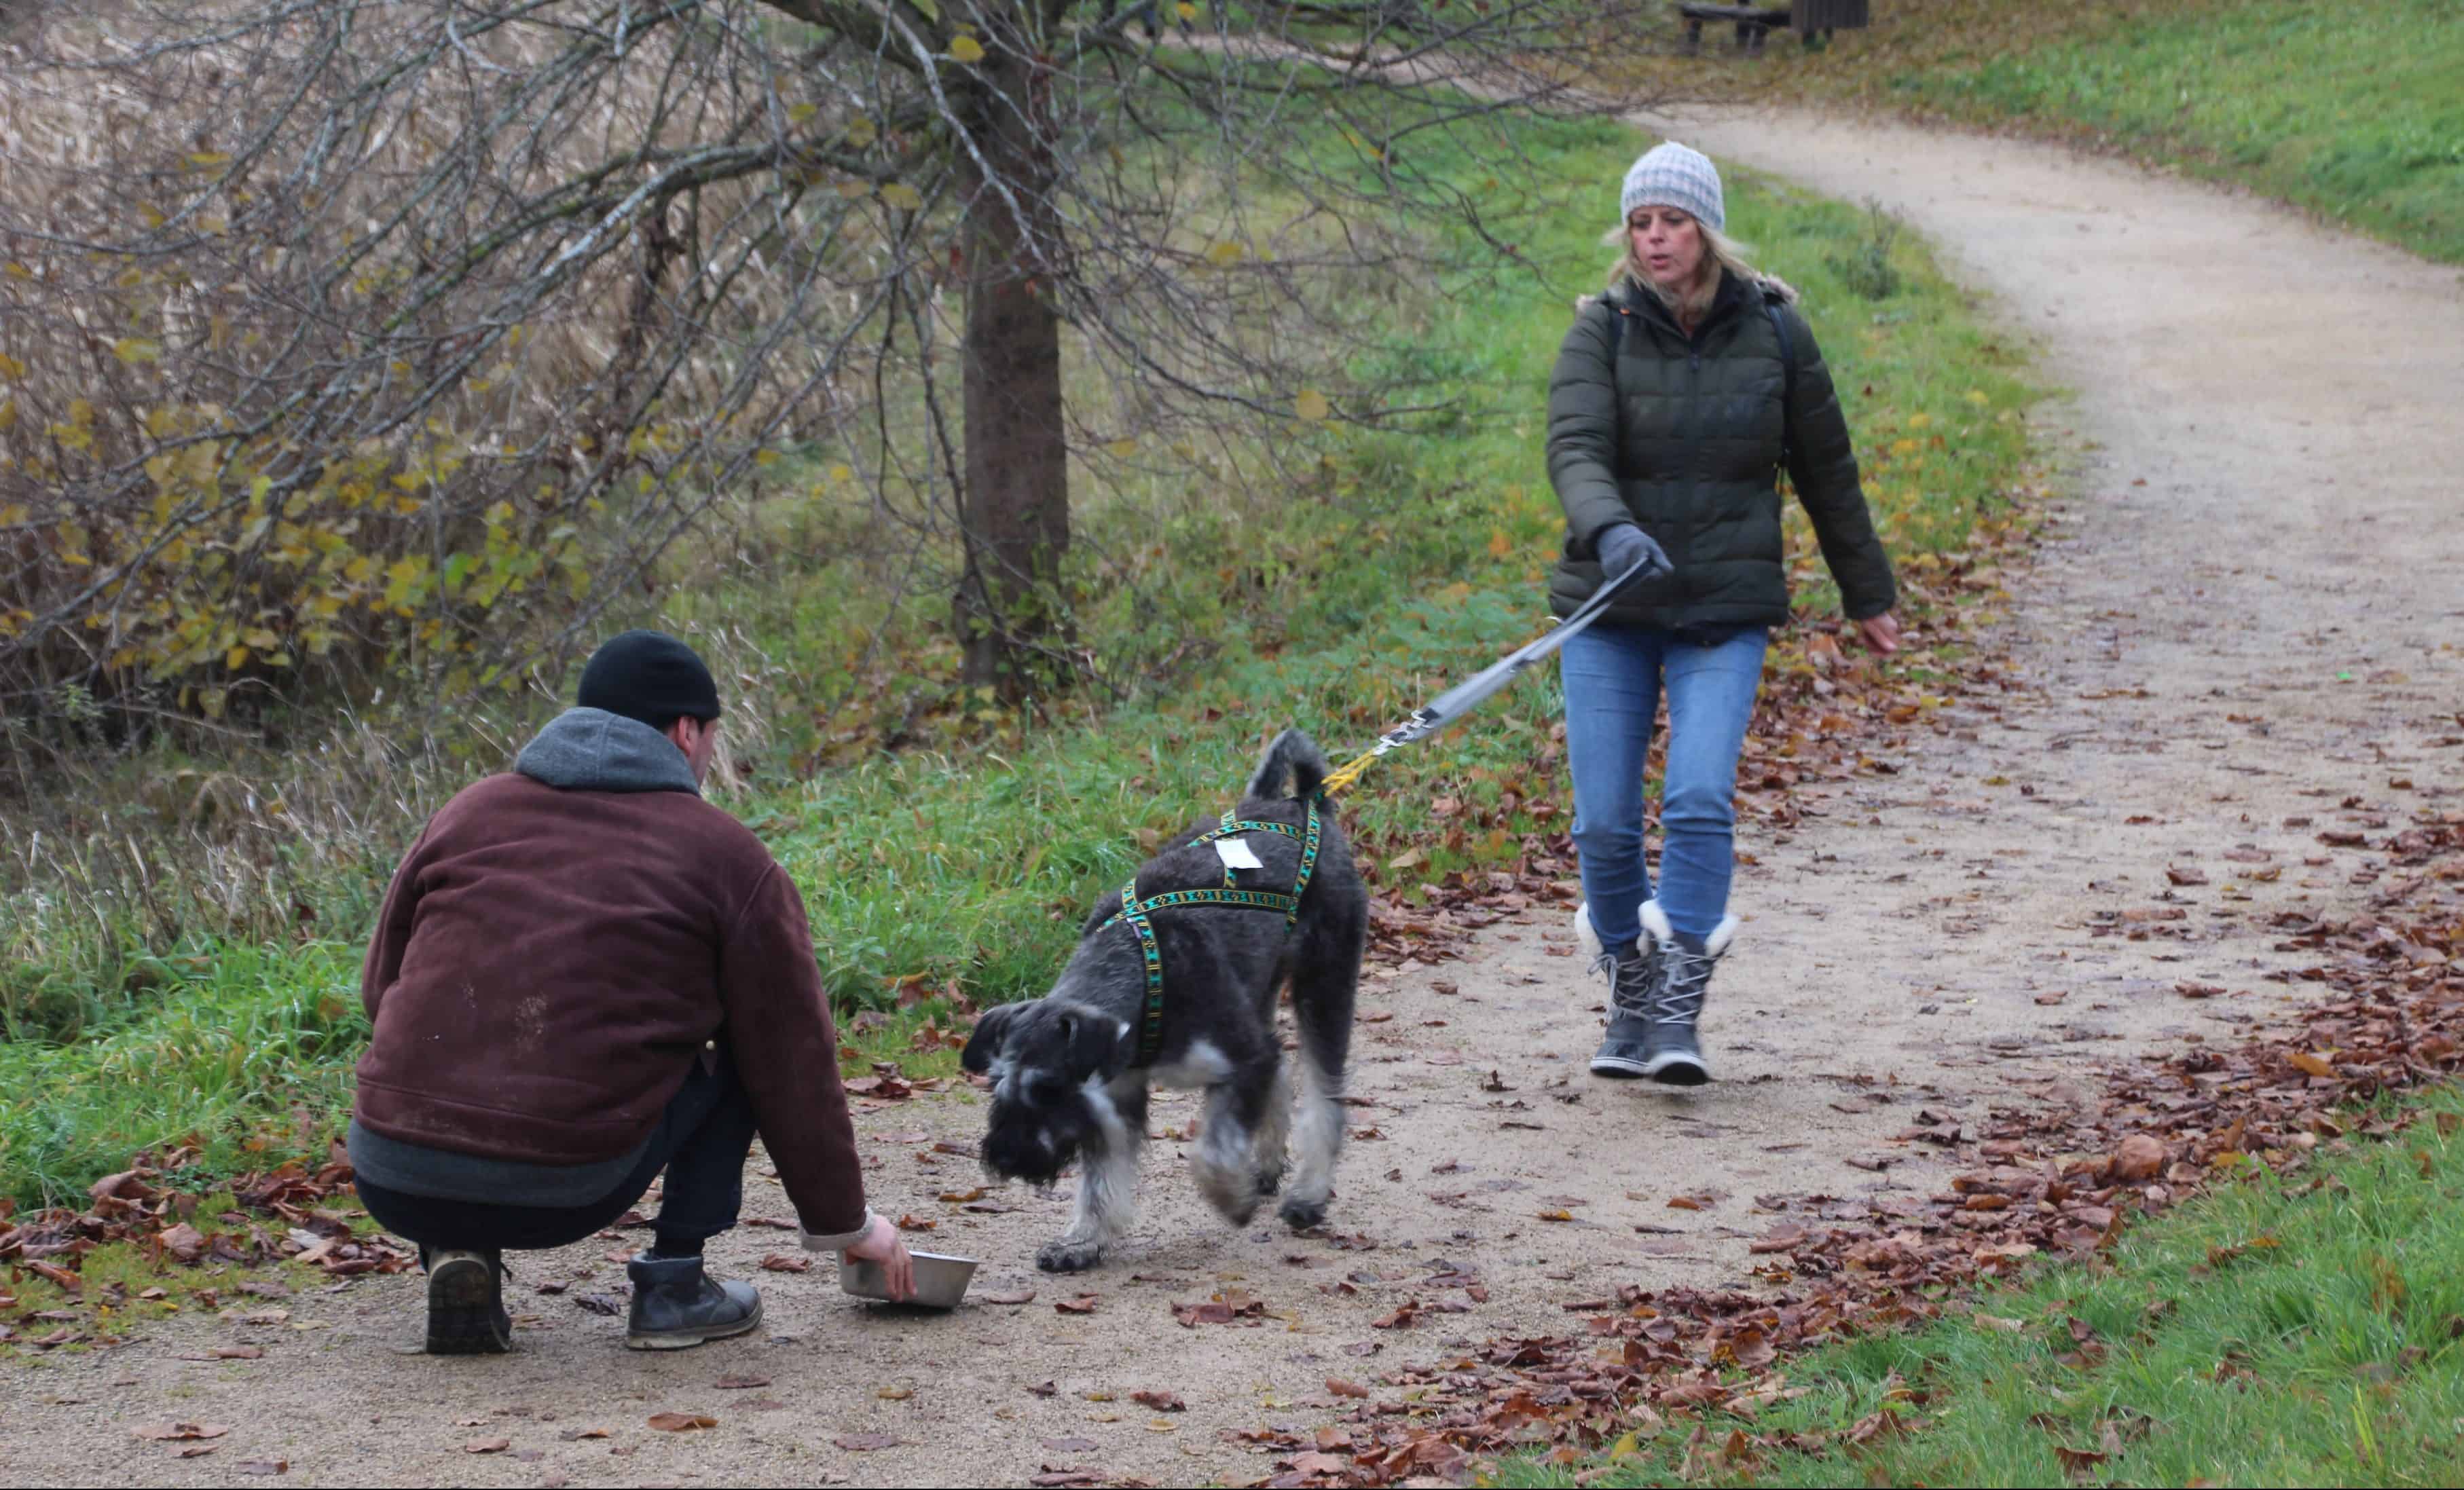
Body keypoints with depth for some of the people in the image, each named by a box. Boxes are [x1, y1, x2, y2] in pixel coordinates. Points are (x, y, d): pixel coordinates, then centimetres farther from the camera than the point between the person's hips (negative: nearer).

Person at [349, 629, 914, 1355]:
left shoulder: (468, 811, 17)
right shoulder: (732, 860, 7)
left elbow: (380, 987, 24)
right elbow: (793, 1064, 12)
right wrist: (846, 1223, 25)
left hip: (392, 1181, 3)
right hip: (565, 1193, -3)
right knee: (739, 1054, 20)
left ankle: (457, 1258, 13)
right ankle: (672, 1285, 14)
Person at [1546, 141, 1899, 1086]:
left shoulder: (1771, 332, 1)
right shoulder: (1603, 329, -2)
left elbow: (1825, 470, 13)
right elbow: (1574, 449, -17)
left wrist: (1866, 595, 21)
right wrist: (1610, 529, -38)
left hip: (1726, 613, 0)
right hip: (1609, 613, 1)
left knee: (1700, 801, -17)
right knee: (1605, 823, -1)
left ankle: (1681, 1011, -14)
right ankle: (1629, 1000, 20)